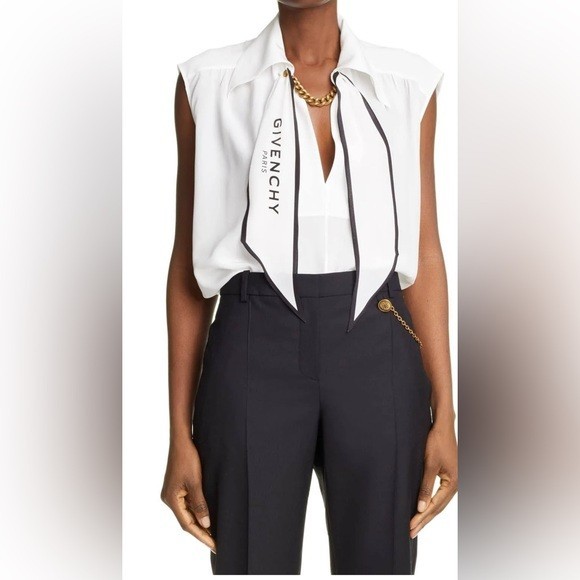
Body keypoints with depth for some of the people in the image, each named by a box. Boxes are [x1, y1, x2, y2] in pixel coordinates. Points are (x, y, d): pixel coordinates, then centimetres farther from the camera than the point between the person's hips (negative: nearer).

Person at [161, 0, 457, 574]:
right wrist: (180, 433, 0)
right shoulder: (209, 81, 1)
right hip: (254, 352, -1)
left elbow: (423, 252, 6)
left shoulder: (409, 81, 5)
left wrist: (444, 411, 2)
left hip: (375, 351, 2)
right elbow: (190, 259, 2)